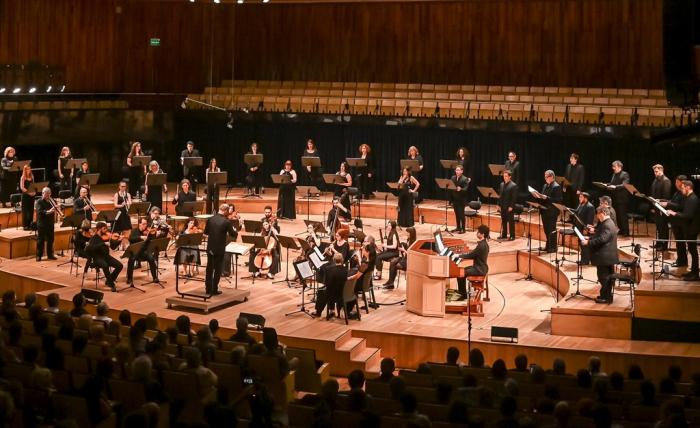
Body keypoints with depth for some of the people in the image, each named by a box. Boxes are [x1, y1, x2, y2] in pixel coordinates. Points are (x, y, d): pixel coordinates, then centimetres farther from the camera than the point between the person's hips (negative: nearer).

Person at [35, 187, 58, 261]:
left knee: (50, 240, 9)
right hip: (42, 224, -5)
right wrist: (48, 211, -34)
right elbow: (40, 211, -20)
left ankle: (50, 254, 19)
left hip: (50, 223, 5)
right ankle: (39, 256, 4)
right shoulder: (39, 202, -6)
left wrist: (56, 208, -16)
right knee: (40, 240, -1)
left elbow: (55, 210, 8)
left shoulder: (51, 201, 11)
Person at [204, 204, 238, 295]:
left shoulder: (210, 219, -2)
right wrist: (235, 232, 17)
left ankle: (208, 288, 16)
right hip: (220, 249, -4)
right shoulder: (226, 222, -15)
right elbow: (233, 234, -5)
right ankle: (214, 289, 6)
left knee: (209, 268, 13)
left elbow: (206, 232, 9)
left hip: (210, 248, 4)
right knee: (217, 269, 4)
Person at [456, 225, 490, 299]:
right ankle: (461, 291, 26)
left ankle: (463, 295, -1)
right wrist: (462, 255, 7)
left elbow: (470, 255, -20)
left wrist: (459, 256, -9)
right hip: (480, 267, 10)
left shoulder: (481, 245, -25)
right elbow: (473, 255, 14)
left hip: (479, 269, -10)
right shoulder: (483, 243, 7)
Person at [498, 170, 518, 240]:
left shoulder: (513, 186, -10)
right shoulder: (502, 184, 12)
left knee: (511, 221, -1)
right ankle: (504, 235, 20)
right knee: (503, 221, 12)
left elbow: (514, 197, -13)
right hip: (503, 207, 7)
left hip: (509, 207, -7)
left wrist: (511, 206, -18)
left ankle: (512, 236, 4)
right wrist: (499, 204, 8)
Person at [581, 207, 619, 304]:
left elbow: (601, 239, -27)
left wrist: (588, 242, -22)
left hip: (604, 257, -11)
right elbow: (599, 236, 21)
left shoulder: (607, 225, -21)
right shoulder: (607, 223, 15)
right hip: (607, 256, 11)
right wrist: (589, 238, 9)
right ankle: (606, 295, 25)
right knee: (607, 276, 16)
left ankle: (605, 297, 1)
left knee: (604, 277, -4)